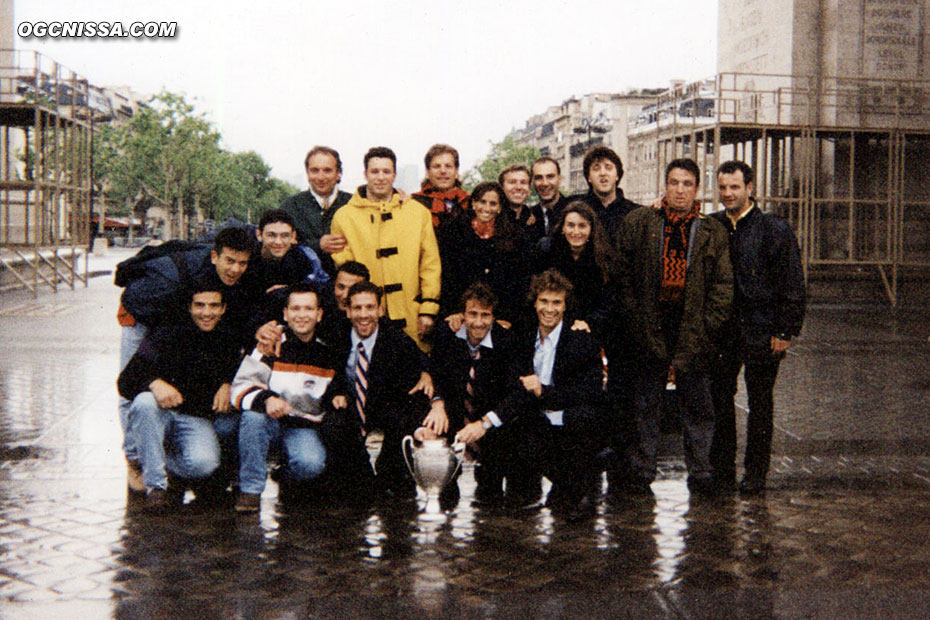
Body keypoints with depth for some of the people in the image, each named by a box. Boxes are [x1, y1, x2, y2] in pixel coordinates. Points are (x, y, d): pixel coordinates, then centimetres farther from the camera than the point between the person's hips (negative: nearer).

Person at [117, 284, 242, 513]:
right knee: (145, 401, -36)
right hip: (160, 414, -1)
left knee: (204, 463, -31)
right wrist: (154, 383, -32)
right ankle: (155, 485, -24)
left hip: (198, 420, 1)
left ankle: (164, 461, 7)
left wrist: (228, 385, 2)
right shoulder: (168, 335, -3)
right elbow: (125, 382, -10)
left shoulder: (228, 344, 6)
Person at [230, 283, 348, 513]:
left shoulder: (328, 353, 5)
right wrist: (266, 399, -33)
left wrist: (337, 399, -1)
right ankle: (251, 489, -20)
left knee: (312, 464, -30)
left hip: (304, 427, 1)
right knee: (253, 416, -35)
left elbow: (335, 388, 23)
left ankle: (284, 477, 8)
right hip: (269, 422, -1)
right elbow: (240, 387, -12)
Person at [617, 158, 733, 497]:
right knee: (644, 403, 7)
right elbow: (623, 274, 3)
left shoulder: (713, 232, 5)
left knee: (698, 405, 7)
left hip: (693, 331, 1)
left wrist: (705, 327, -4)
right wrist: (635, 319, -3)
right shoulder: (638, 223, 3)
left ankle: (699, 474, 18)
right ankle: (641, 472, 17)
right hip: (649, 329, 0)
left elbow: (723, 285, 5)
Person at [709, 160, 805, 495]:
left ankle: (755, 473, 15)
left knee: (760, 403, 6)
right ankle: (721, 469, 19)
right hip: (721, 330, 4)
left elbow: (792, 284, -6)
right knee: (719, 399, 7)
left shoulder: (774, 229, -5)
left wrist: (784, 332, -9)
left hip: (761, 333, -4)